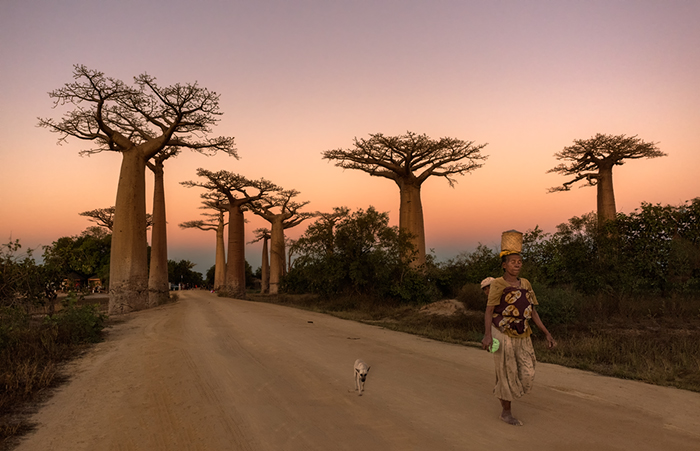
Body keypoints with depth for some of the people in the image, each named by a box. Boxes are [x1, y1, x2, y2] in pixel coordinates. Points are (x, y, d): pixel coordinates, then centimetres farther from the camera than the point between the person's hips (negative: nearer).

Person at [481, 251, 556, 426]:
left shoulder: (525, 284, 8)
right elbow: (488, 311, -14)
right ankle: (506, 412, 21)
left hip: (522, 338, 6)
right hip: (502, 336, -6)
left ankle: (500, 391, 31)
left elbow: (532, 312, 11)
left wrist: (547, 334, 5)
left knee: (526, 375, 6)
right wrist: (488, 334, -27)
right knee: (507, 375, 2)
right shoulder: (497, 284, -10)